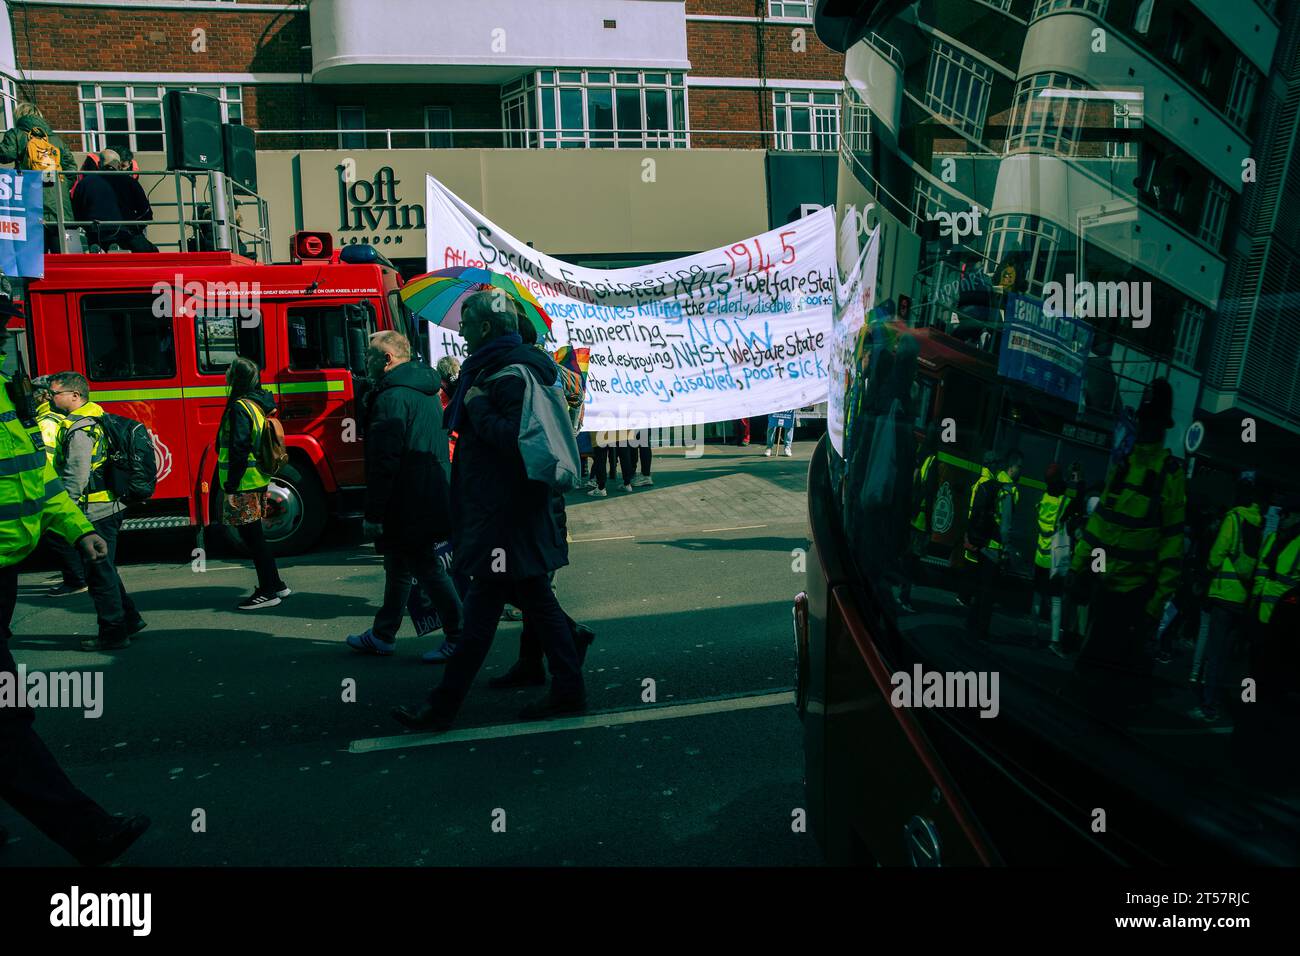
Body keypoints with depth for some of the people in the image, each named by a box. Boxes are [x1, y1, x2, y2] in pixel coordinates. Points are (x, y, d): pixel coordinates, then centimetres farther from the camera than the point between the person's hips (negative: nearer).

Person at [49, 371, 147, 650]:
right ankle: (129, 619, 27)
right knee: (104, 568, 20)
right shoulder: (97, 416, 12)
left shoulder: (78, 429, -18)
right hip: (111, 506, 10)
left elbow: (76, 477, -22)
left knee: (99, 572, -1)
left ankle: (113, 633, 6)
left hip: (94, 510, -10)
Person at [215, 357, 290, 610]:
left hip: (244, 484, -9)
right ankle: (276, 584, 23)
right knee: (254, 535, 17)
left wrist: (231, 487, -18)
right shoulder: (258, 404, 11)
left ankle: (268, 591, 3)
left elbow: (239, 451, -21)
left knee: (251, 536, -2)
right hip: (258, 479, 9)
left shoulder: (240, 408, -17)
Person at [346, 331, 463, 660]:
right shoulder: (427, 391, 14)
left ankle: (459, 639, 4)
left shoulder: (392, 397, -17)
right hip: (433, 496, 10)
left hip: (407, 506, -10)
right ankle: (382, 636, 30)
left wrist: (374, 514, -18)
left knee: (429, 571, -2)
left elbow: (384, 462, -21)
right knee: (398, 569, 18)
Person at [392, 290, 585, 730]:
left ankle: (445, 704, 7)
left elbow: (515, 437, -27)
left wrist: (477, 405, -17)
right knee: (535, 599, 14)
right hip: (508, 508, 10)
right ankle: (568, 689, 22)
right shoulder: (493, 368, 15)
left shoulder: (512, 374, -17)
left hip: (504, 513, -10)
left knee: (482, 609, -2)